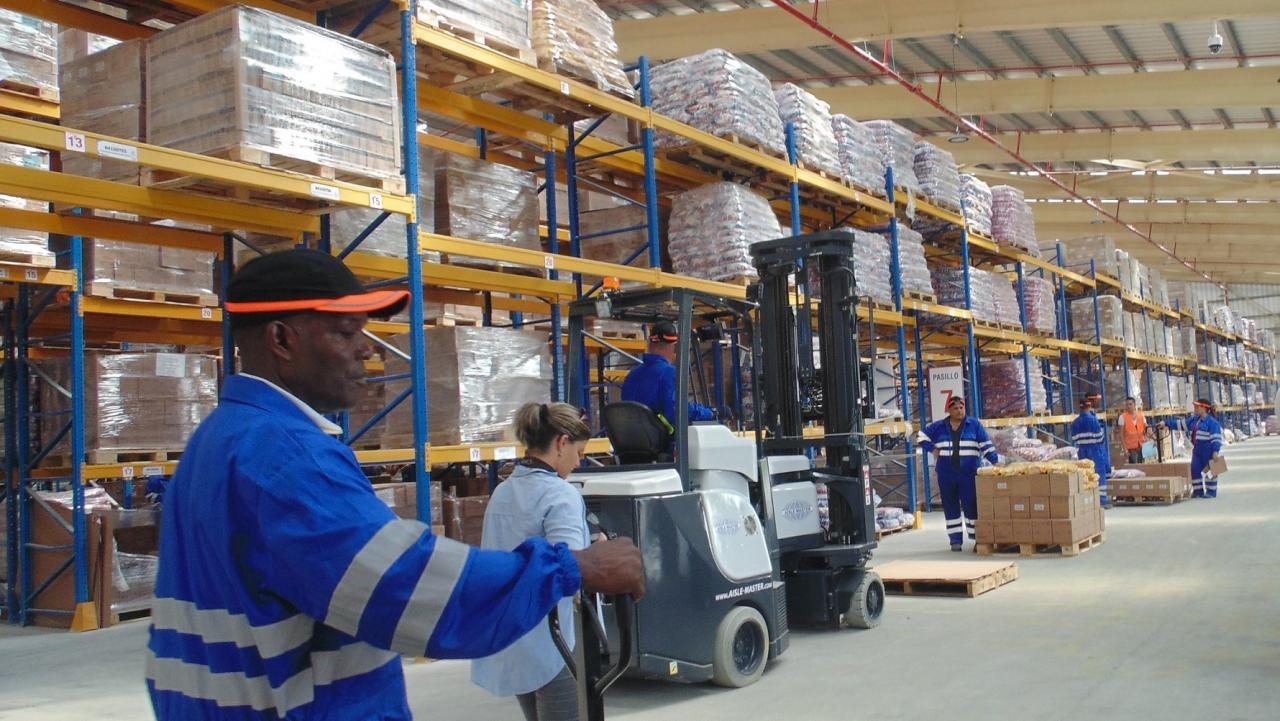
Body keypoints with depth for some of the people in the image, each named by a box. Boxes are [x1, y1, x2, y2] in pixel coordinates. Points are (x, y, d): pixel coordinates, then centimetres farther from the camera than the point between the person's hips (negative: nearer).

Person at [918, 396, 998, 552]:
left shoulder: (974, 424, 4)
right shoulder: (938, 426, 9)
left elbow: (986, 444, 1)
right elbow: (922, 438, 17)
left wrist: (995, 460, -9)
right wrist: (933, 449, 3)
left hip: (969, 474, -2)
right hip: (946, 475, 2)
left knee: (971, 506, -6)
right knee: (950, 507, 5)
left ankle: (978, 539, 0)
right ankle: (955, 540, 11)